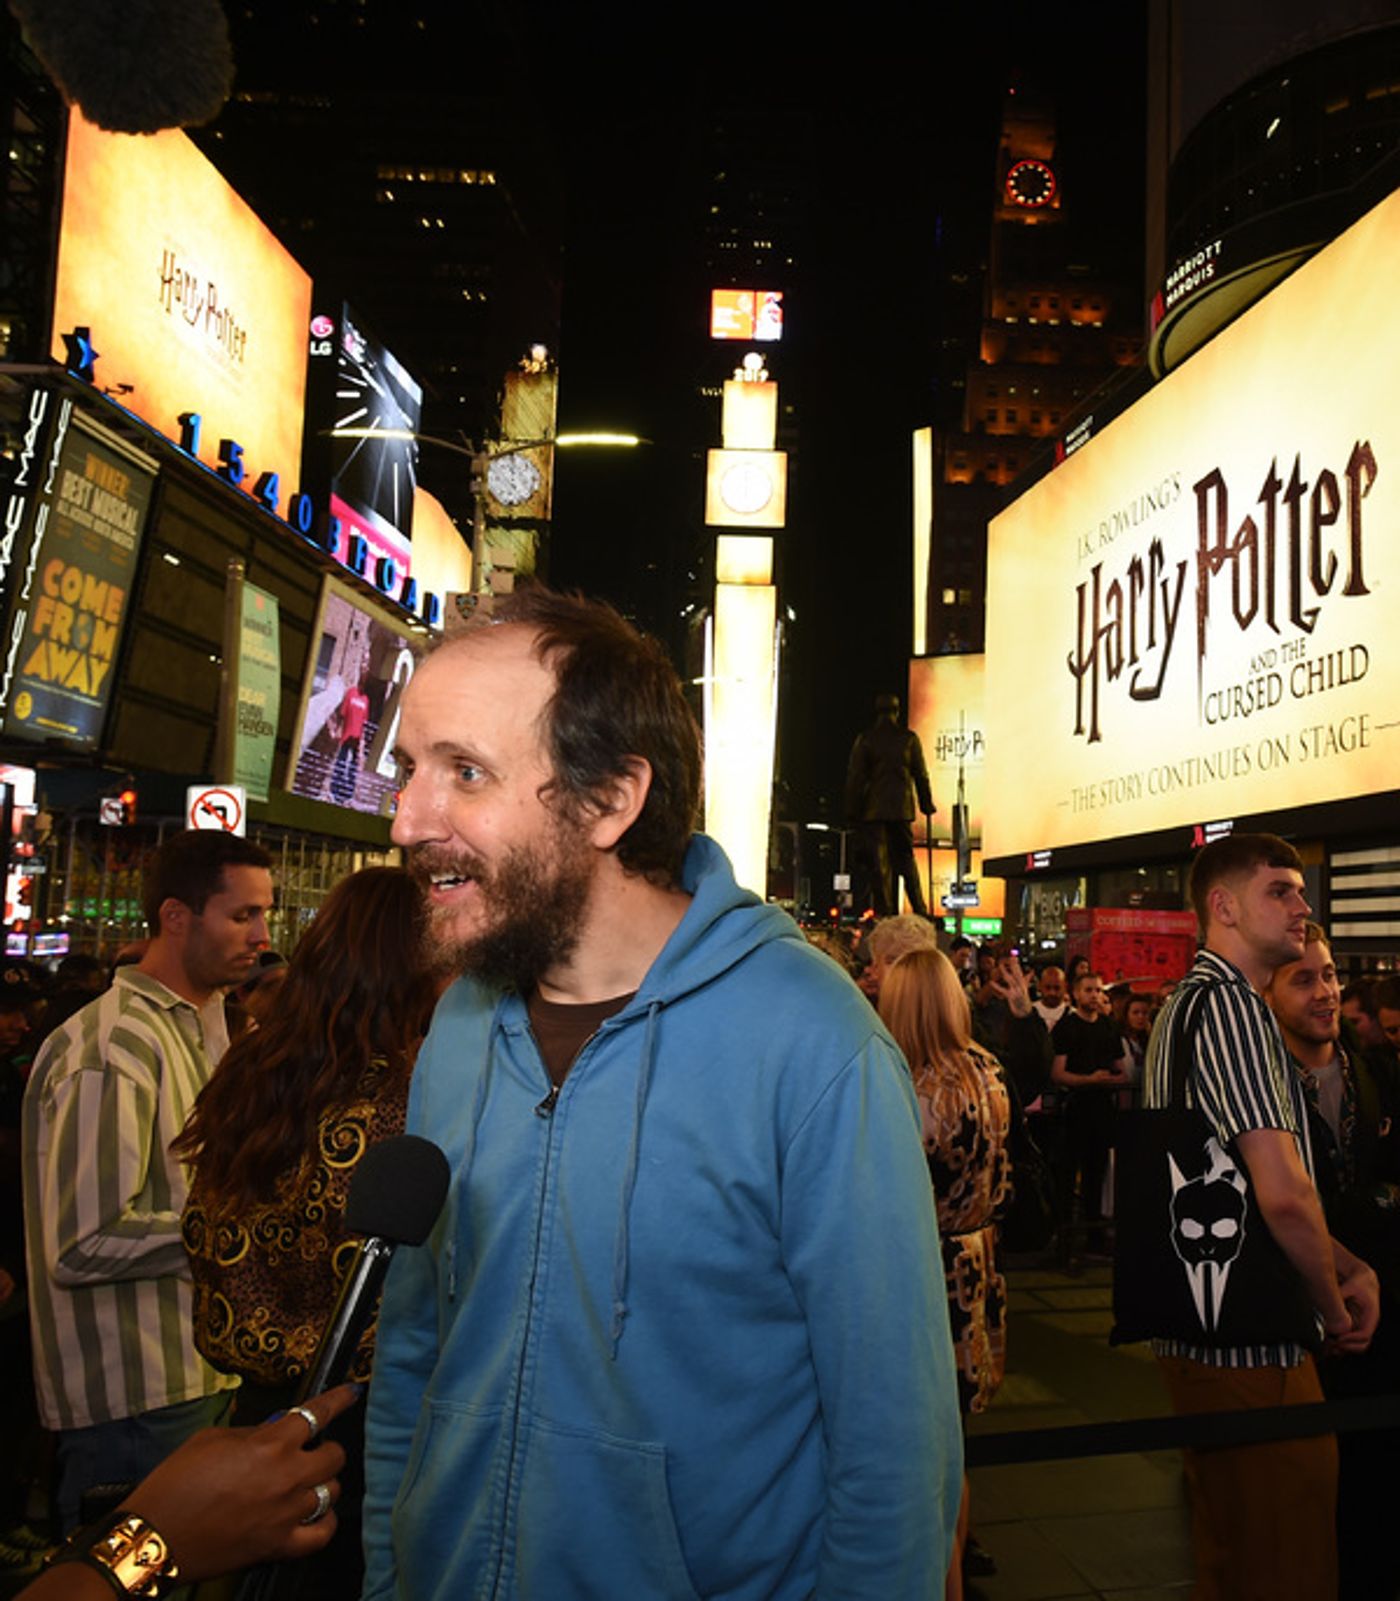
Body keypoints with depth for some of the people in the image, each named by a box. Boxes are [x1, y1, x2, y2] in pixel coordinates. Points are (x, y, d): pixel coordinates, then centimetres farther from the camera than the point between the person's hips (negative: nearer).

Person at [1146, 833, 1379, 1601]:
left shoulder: (1190, 1002, 15)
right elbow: (1284, 1194, -26)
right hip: (1252, 1340, -10)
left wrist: (1349, 1267, 9)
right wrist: (1333, 1307, -8)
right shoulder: (1229, 1003, -18)